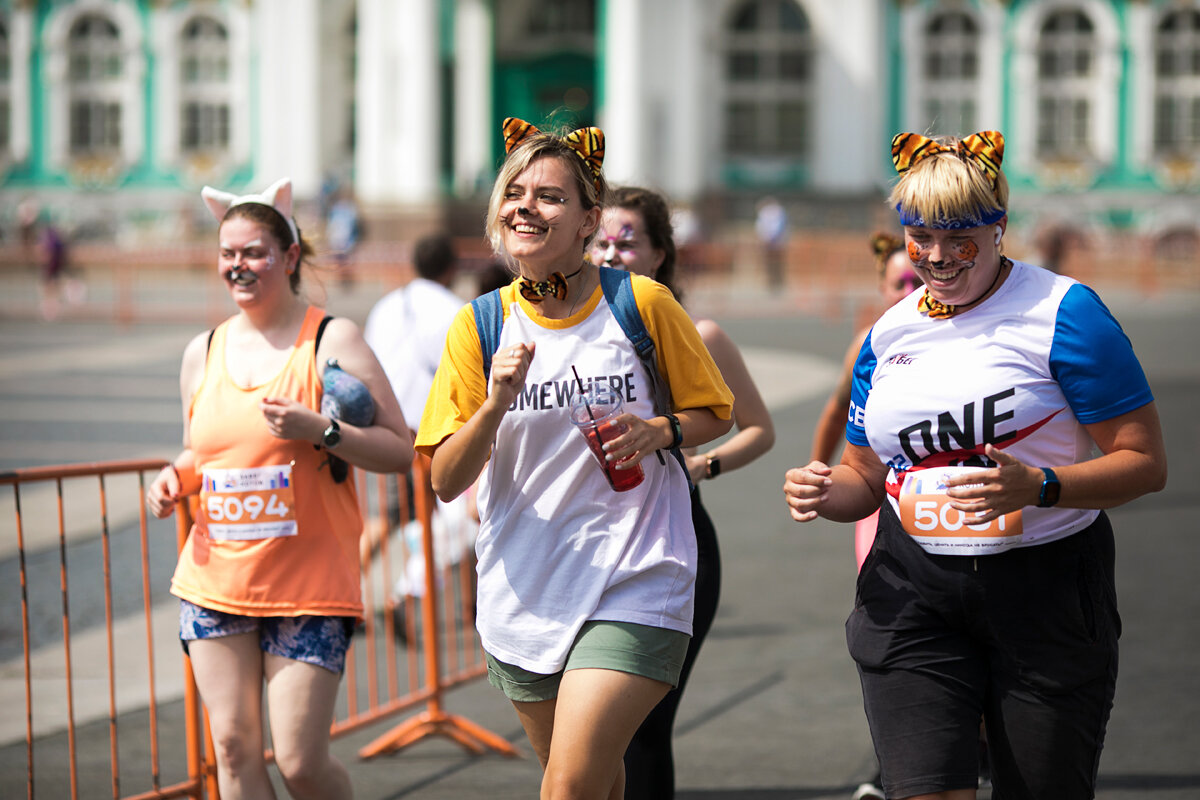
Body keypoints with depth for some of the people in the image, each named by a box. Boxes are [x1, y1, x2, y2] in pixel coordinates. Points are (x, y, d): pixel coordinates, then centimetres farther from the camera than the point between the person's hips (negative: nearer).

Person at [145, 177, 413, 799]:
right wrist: (175, 477, 3)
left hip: (309, 583, -4)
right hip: (214, 580, 4)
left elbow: (400, 451, -6)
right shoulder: (203, 352, 11)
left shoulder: (332, 340, -4)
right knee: (233, 748, 2)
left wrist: (320, 431, -21)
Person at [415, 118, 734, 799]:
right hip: (524, 589, 3)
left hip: (632, 583, -3)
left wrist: (659, 431, -13)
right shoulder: (478, 326, 1)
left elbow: (717, 415, 7)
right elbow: (446, 481, -1)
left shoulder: (642, 304, -5)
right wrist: (496, 405, -18)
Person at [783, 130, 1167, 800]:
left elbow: (1146, 463, -10)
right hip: (913, 595, 3)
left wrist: (1037, 487, -25)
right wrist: (824, 493, -2)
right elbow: (866, 478, 21)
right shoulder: (889, 334, 11)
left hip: (1047, 594, -3)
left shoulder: (1063, 311, -7)